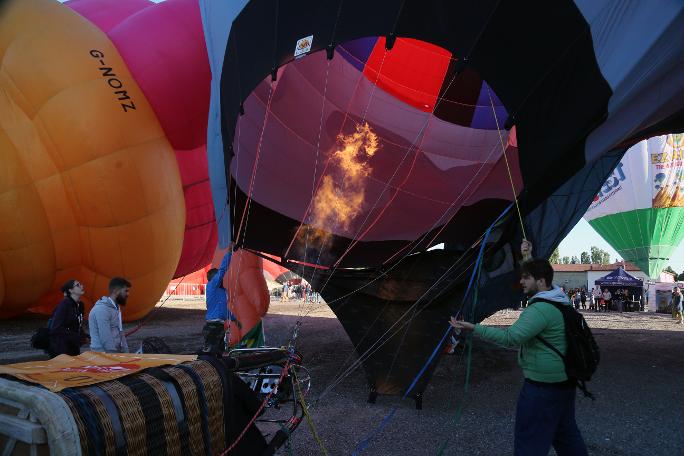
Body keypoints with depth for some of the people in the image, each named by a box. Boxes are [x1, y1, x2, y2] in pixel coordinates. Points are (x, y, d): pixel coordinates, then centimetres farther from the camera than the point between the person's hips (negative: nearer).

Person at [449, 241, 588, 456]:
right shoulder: (559, 299, 7)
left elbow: (511, 337, -31)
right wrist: (527, 258, 30)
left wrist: (474, 328, -30)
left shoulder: (540, 309, -23)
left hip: (542, 385, -10)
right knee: (565, 432, 25)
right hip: (564, 381, 10)